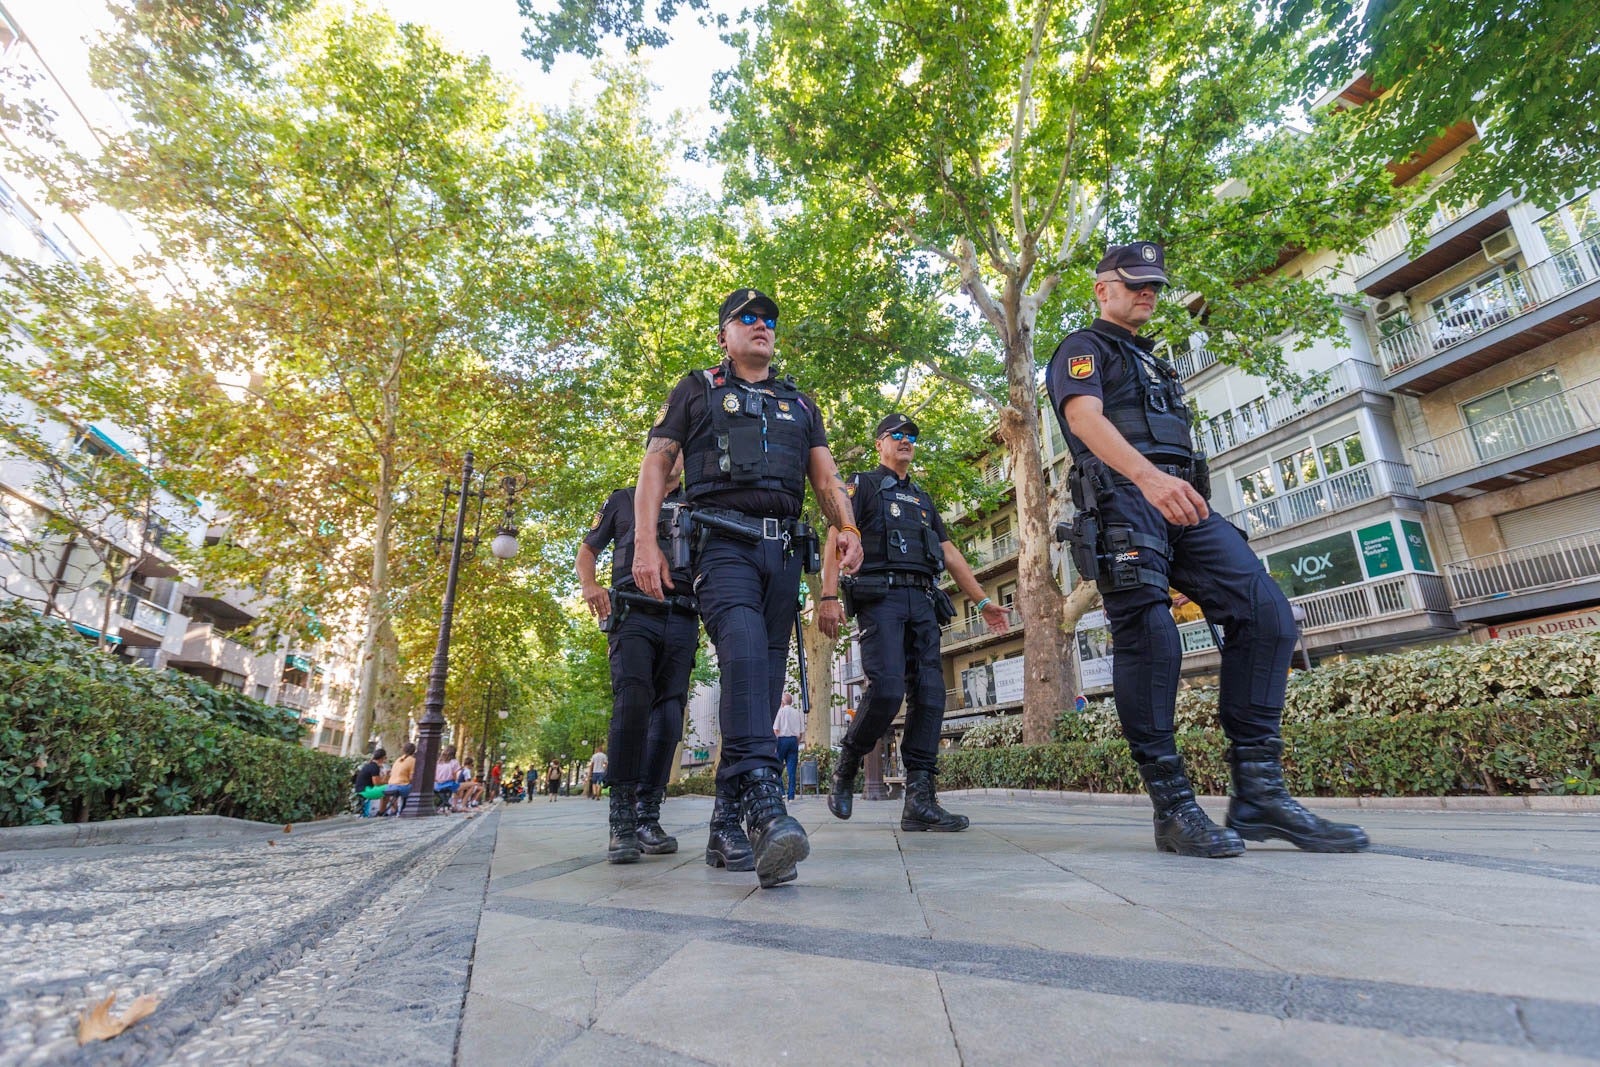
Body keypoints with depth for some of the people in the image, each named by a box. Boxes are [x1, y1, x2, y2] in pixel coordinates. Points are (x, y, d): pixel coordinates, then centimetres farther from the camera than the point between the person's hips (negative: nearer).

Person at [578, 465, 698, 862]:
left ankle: (647, 818, 7)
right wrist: (588, 584, 0)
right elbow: (586, 550, 22)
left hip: (682, 623, 3)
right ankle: (621, 822, -19)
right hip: (633, 616, -2)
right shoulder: (622, 501, 19)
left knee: (669, 716, -2)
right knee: (632, 700, -23)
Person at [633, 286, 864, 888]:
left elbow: (826, 478, 19)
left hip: (783, 550, 4)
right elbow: (655, 465, 9)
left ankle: (726, 827, 9)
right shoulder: (696, 391, 17)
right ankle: (767, 811, -36)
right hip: (722, 540, -4)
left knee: (763, 684, 0)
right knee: (745, 653, -29)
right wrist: (645, 543, -6)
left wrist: (847, 527, -3)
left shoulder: (800, 404, 27)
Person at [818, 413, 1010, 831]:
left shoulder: (923, 499, 29)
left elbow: (950, 553, 27)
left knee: (929, 695, -4)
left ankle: (920, 800, -3)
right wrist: (829, 595, -17)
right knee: (887, 688, -20)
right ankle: (846, 767, 4)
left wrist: (983, 601, 19)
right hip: (880, 595, -6)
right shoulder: (862, 485, 11)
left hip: (923, 601, 6)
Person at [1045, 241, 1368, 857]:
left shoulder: (1151, 362, 35)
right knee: (1148, 639, -14)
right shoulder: (1083, 349, 9)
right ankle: (1173, 807, -8)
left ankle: (1258, 791, -7)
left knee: (1264, 612, -9)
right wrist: (1148, 476, -31)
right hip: (1122, 500, -7)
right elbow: (1084, 417, -13)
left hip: (1184, 505, 8)